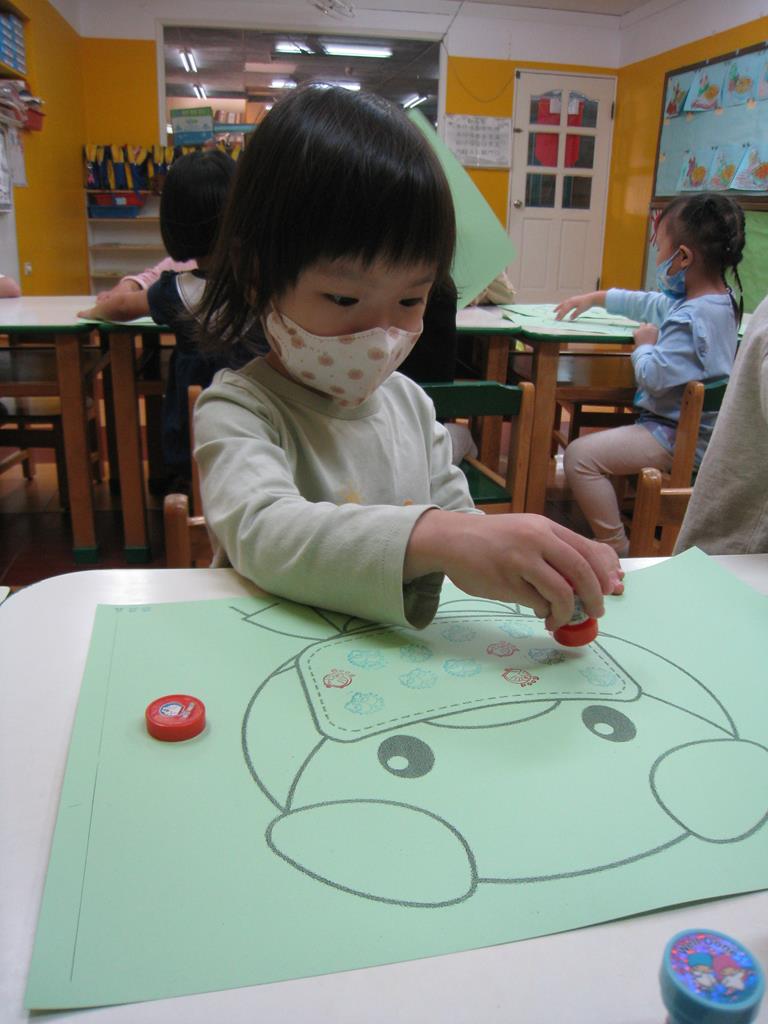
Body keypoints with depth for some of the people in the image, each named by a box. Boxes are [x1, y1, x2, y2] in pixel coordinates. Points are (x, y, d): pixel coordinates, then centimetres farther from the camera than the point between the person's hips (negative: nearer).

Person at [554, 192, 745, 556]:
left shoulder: (691, 318, -25)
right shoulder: (718, 302, 9)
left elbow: (654, 377, -26)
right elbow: (652, 303, 22)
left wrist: (644, 345, -6)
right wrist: (597, 298, 28)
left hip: (679, 441, -11)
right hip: (695, 430, 11)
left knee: (580, 455, -21)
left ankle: (617, 550, -14)